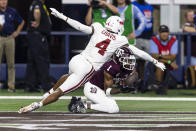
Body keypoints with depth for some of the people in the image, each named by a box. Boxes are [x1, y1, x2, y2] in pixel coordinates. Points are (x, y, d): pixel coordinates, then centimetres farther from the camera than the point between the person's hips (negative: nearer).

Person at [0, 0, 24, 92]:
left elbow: (21, 22, 21)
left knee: (11, 63, 3)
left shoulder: (12, 12, 7)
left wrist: (17, 32, 11)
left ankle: (11, 85, 7)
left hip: (10, 38, 2)